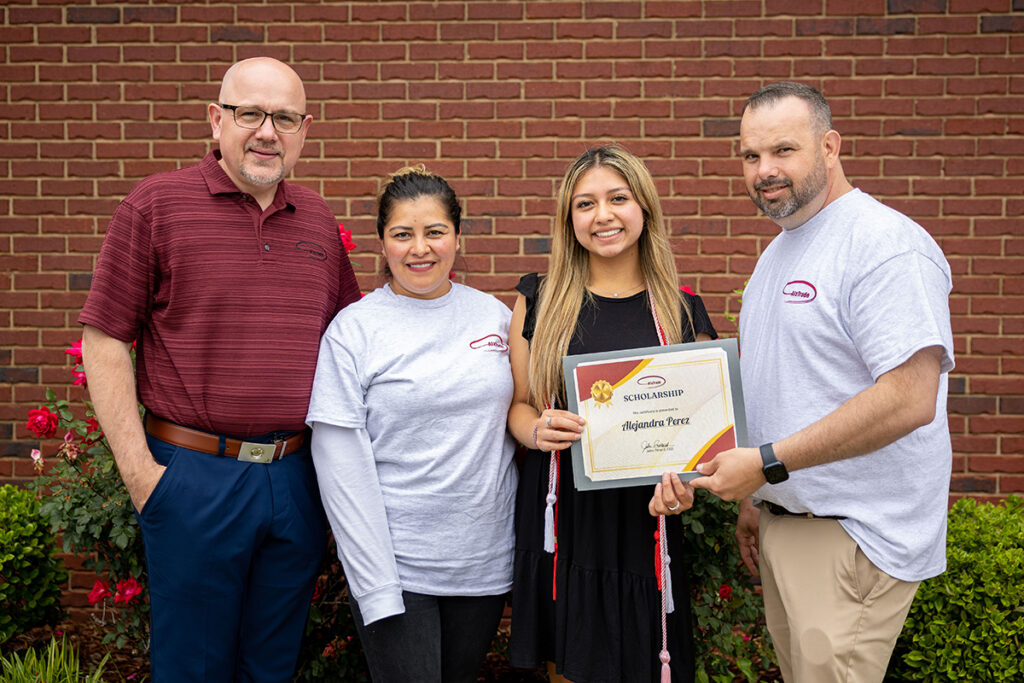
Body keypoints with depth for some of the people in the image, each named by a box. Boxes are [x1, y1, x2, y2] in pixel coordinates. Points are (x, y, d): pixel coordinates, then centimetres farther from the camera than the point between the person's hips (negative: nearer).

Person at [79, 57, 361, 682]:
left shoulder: (318, 220, 9)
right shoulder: (156, 204, -5)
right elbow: (103, 341, -5)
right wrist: (138, 469, -10)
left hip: (298, 480, 4)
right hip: (194, 477, -4)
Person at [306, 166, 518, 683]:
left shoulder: (494, 315, 5)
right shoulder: (354, 329, -7)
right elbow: (341, 466, -11)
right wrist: (377, 589, -15)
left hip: (485, 559, 4)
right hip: (392, 560, -4)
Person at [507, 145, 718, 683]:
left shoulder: (682, 311, 4)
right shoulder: (540, 300, 4)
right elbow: (518, 404, 9)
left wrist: (683, 485, -11)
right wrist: (538, 431, -13)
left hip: (645, 523, 0)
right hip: (560, 520, 0)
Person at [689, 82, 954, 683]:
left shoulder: (886, 244, -16)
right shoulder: (779, 251, 15)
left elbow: (910, 399, -25)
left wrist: (768, 461, -21)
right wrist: (754, 497, 18)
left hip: (852, 538, -9)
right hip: (785, 521, 9)